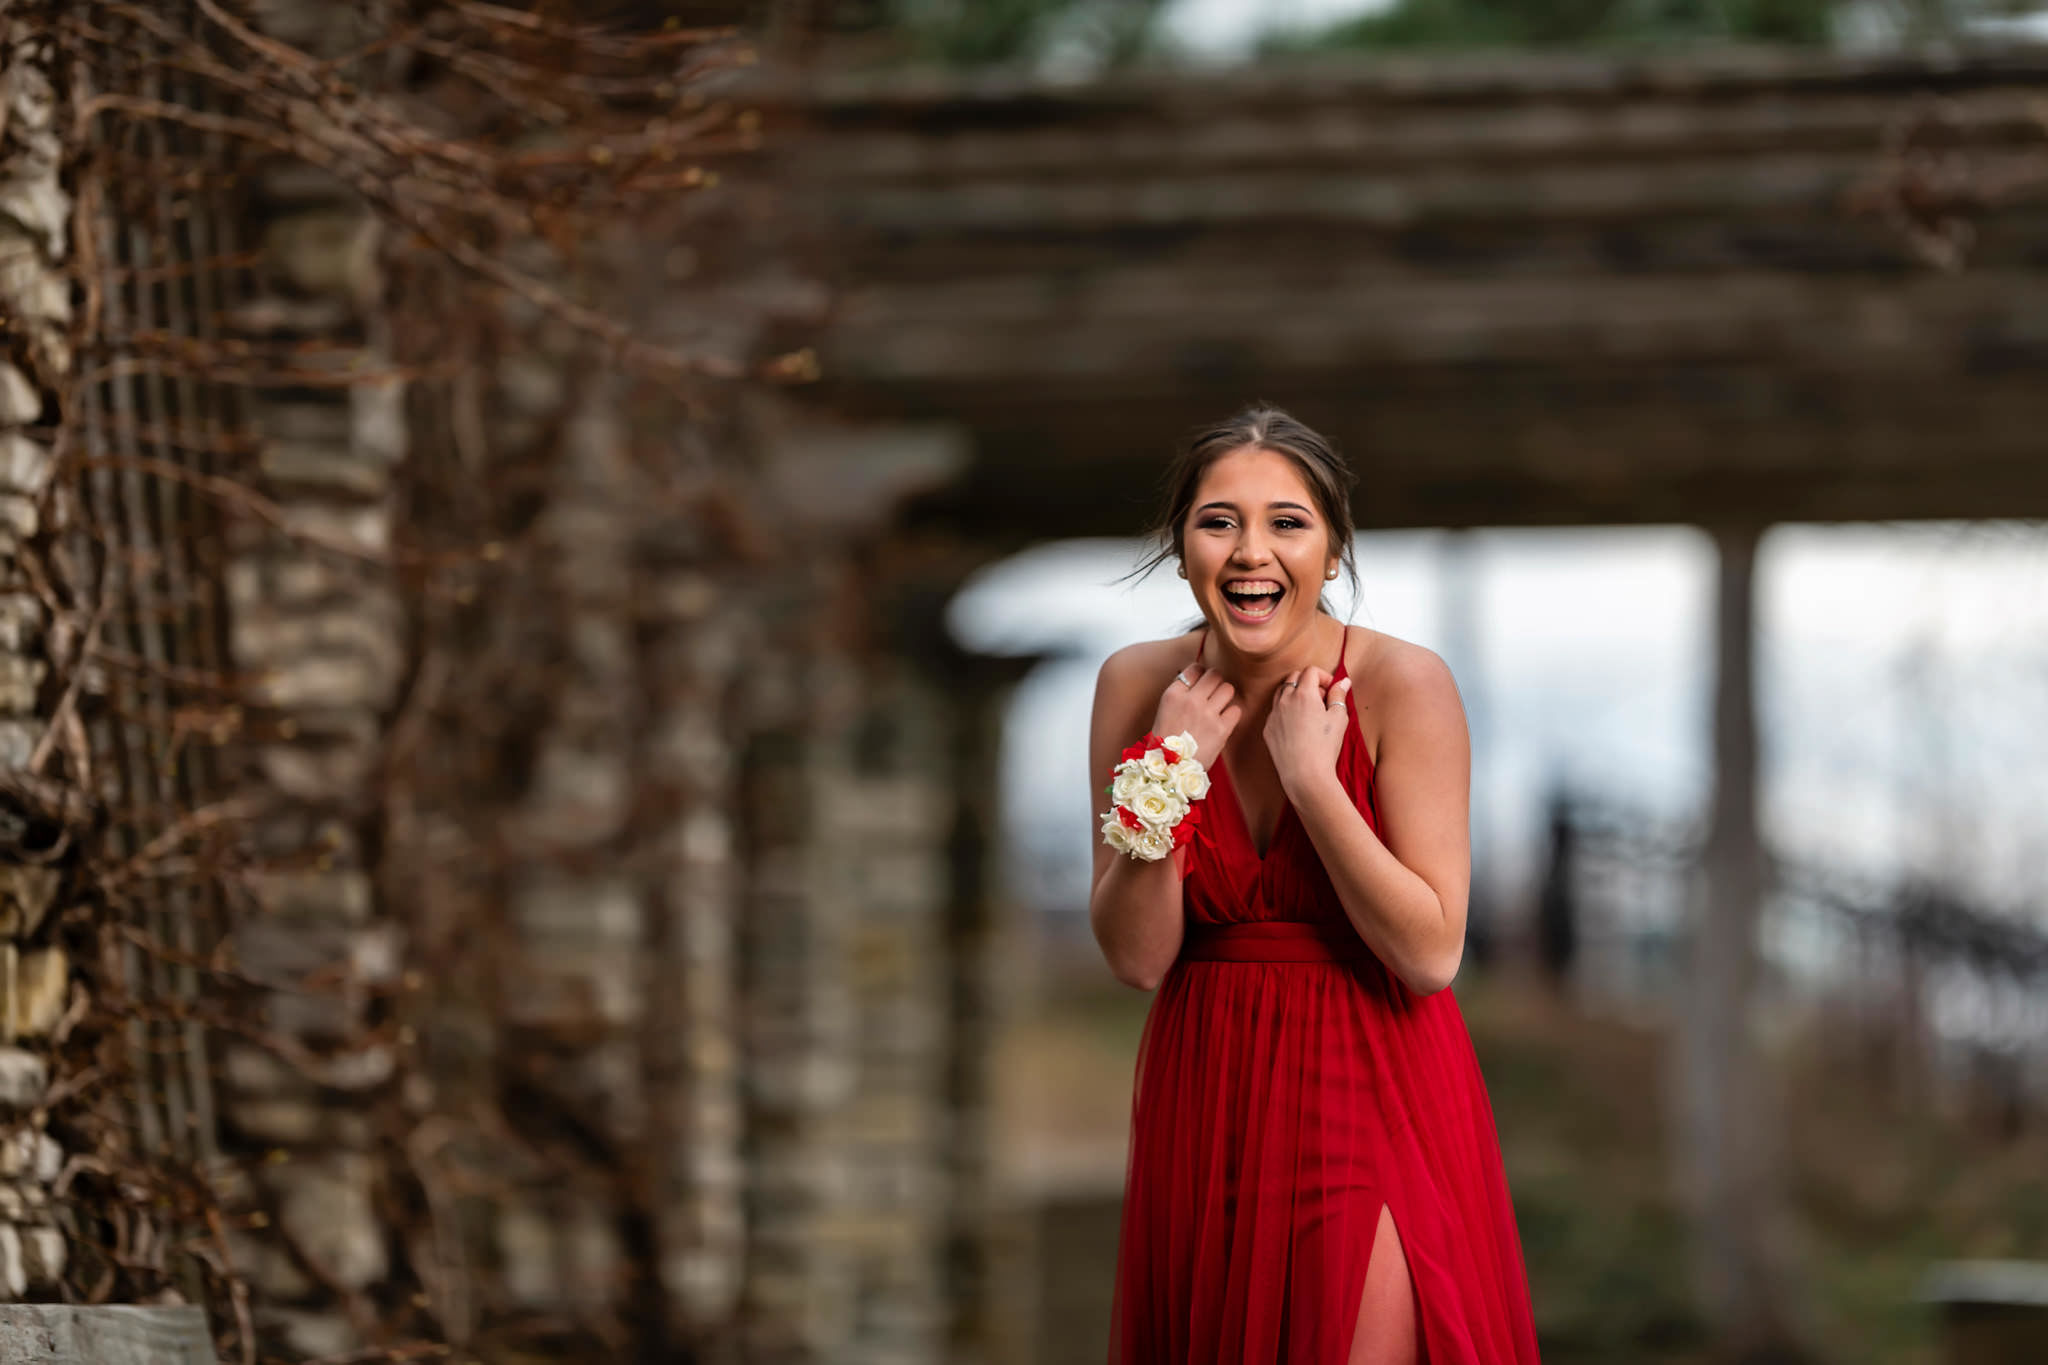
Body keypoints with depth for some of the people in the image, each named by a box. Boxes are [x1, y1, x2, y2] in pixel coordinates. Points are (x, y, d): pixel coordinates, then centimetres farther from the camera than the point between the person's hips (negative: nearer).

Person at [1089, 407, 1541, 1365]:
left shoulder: (1402, 685, -13)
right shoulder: (1138, 686, -3)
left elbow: (1431, 954, -18)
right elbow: (1135, 959, -4)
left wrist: (1310, 777, -22)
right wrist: (1168, 774, -17)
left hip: (1372, 1095, -3)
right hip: (1206, 1097, 4)